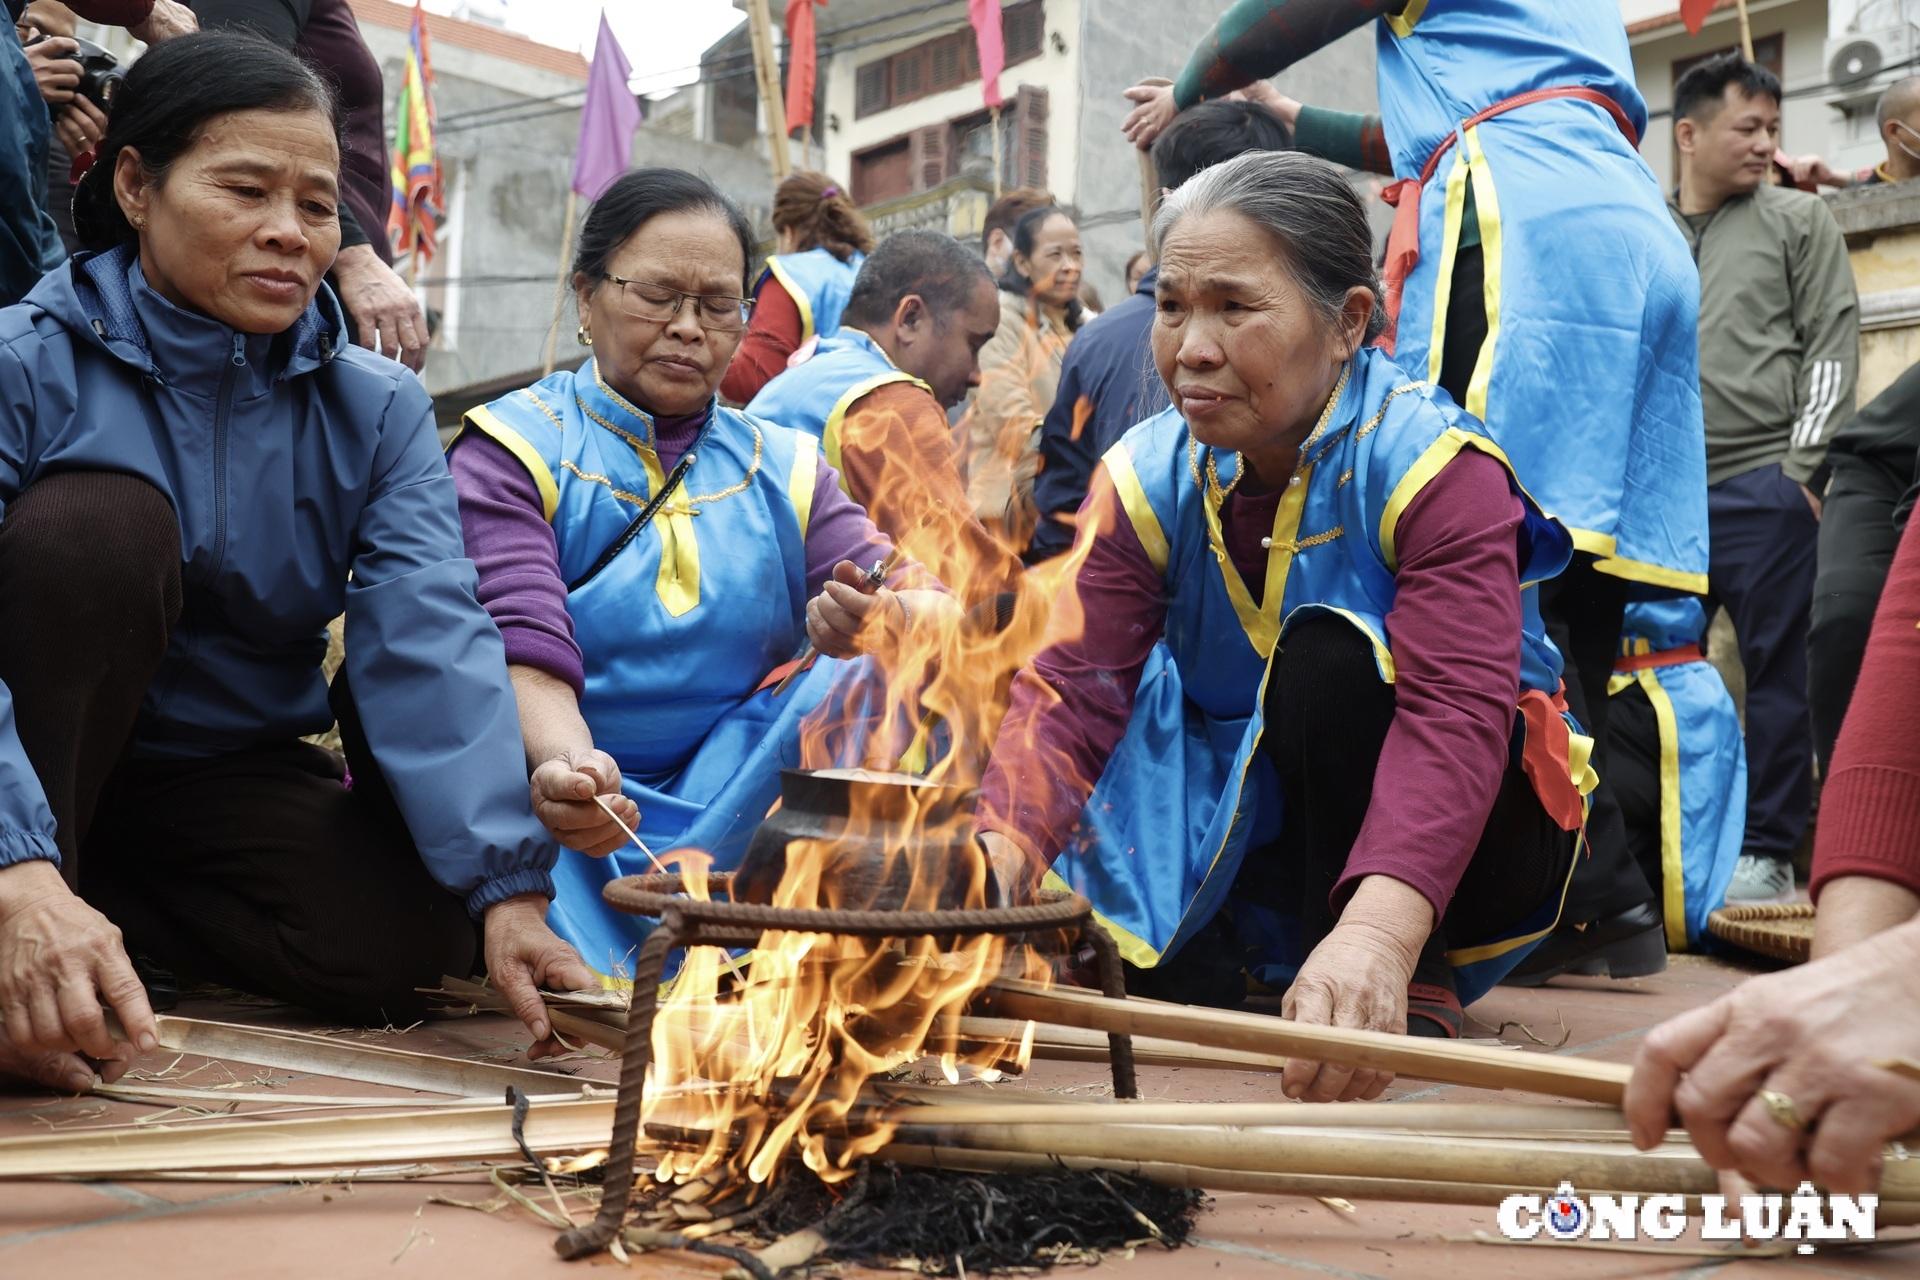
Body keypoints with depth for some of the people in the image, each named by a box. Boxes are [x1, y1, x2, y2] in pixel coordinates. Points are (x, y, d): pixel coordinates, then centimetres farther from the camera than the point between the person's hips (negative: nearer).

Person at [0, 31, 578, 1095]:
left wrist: (507, 886, -33)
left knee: (406, 942, -24)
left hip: (234, 774, 3)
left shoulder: (375, 410, -4)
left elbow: (430, 647, -18)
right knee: (98, 518, -28)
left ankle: (108, 890, 0)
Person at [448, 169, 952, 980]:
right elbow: (523, 656, -15)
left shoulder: (785, 469, 15)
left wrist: (877, 622, -26)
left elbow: (928, 609, 0)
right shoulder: (511, 450, 2)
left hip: (725, 822, 6)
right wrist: (565, 765, -38)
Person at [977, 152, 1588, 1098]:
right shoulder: (1147, 478, -7)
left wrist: (1380, 929, -56)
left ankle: (1410, 990, -17)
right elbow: (1074, 690, -18)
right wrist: (995, 860, -40)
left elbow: (1456, 710, -37)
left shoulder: (1434, 464, -22)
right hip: (1256, 830, 3)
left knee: (1328, 652, -33)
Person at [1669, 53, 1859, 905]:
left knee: (1778, 671, 0)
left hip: (1765, 488, -3)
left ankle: (1768, 852, 7)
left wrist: (1802, 470, -8)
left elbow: (1832, 348, 0)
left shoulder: (1799, 221, 6)